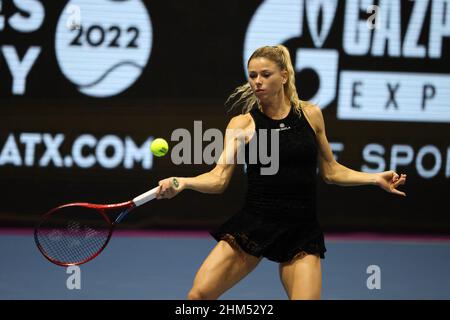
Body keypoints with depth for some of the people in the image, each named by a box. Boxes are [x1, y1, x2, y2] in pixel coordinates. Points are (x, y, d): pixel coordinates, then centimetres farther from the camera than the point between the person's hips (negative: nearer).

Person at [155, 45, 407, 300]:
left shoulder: (311, 114, 5)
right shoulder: (242, 124, 0)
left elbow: (330, 171, 14)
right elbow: (219, 178, -9)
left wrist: (376, 178, 5)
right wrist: (182, 183, -27)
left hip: (301, 231, 1)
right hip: (253, 224, -1)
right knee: (199, 294, -10)